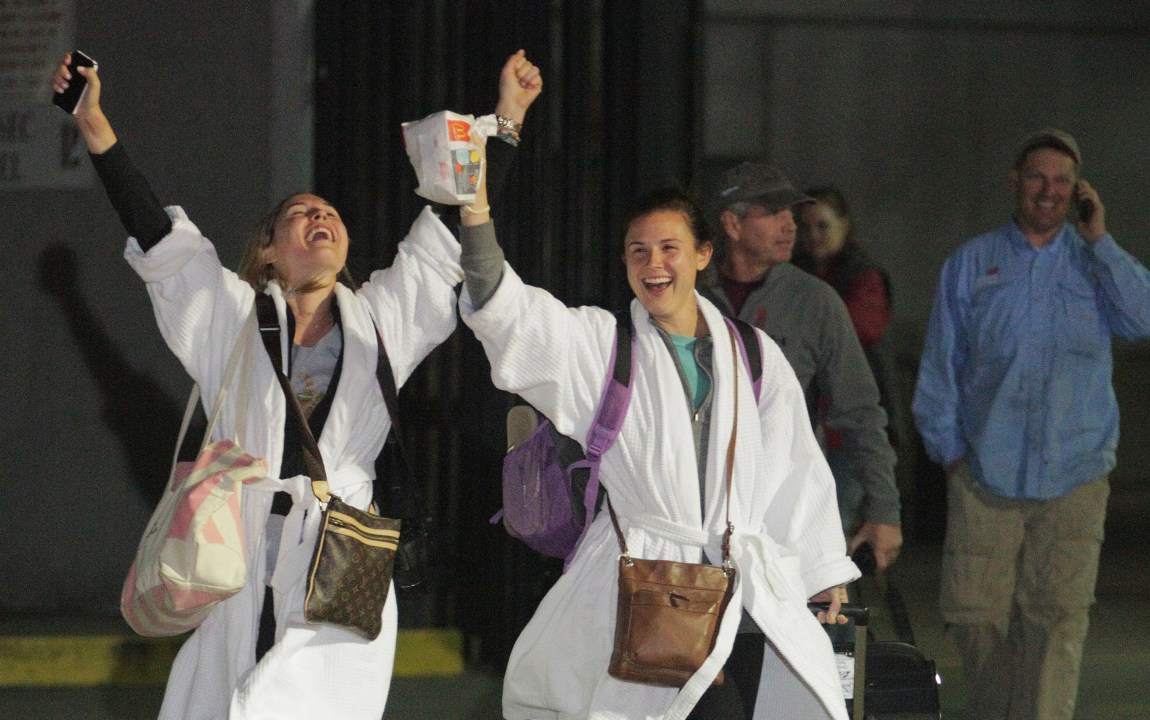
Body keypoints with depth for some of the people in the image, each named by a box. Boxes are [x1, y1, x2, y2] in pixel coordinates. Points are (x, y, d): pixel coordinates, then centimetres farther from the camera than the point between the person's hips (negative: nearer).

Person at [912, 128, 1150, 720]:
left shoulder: (1095, 261, 11)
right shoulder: (971, 264, 10)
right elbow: (939, 366, 11)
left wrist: (1098, 239, -6)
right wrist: (949, 449, 4)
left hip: (1073, 473, 0)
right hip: (986, 469, 0)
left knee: (1055, 615, -6)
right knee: (977, 613, -2)